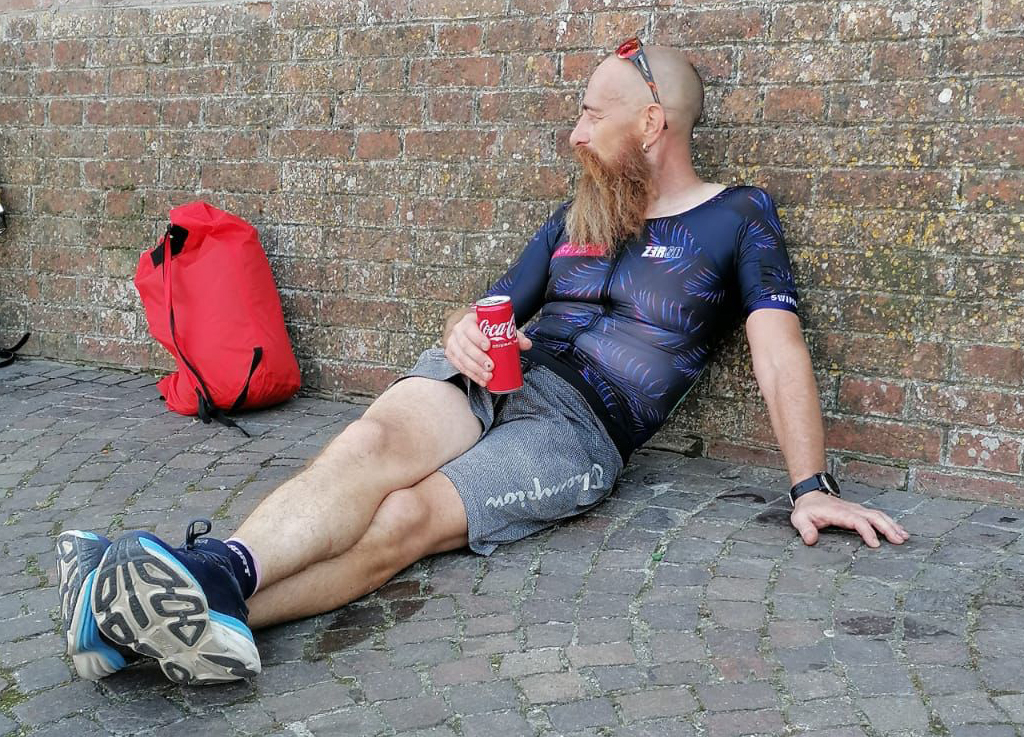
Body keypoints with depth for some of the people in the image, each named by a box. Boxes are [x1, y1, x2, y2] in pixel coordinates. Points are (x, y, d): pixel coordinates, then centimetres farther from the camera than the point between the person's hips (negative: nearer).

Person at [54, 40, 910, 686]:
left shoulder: (737, 219, 8)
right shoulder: (574, 219, 23)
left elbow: (779, 350, -2)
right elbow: (490, 312, 22)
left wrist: (811, 486, -14)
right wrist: (465, 332, -4)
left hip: (577, 430, -4)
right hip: (493, 379, 5)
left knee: (405, 518, -30)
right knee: (381, 436, -32)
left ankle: (169, 618, -46)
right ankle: (216, 570, -52)